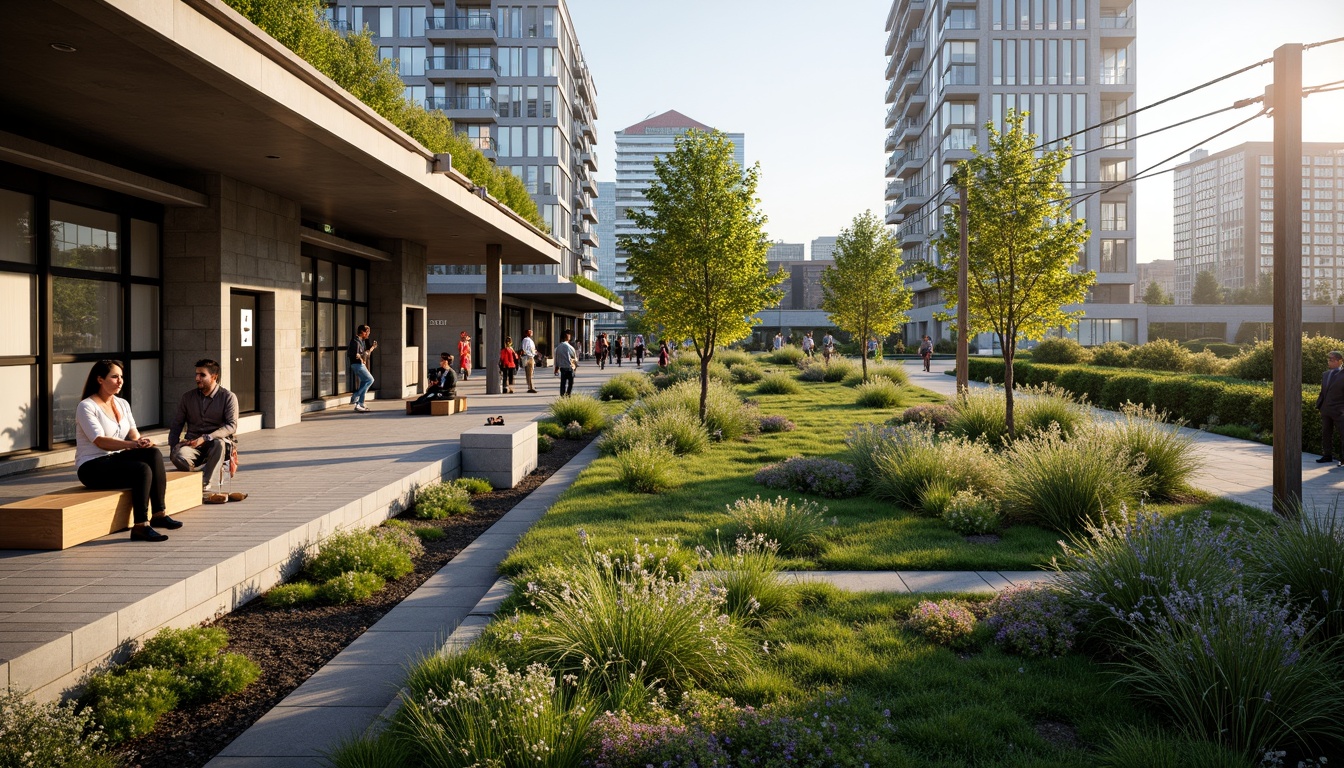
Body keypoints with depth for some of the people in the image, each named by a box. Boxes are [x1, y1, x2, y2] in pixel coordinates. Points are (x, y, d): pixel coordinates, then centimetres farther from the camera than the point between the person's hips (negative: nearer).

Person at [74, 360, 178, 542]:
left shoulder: (122, 404, 14)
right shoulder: (86, 407, -9)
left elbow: (133, 433, 4)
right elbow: (100, 442, -21)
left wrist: (141, 442, -20)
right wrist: (132, 444, -33)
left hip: (116, 459, 7)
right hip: (92, 467, -7)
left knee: (154, 454, -22)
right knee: (142, 470, -31)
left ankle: (159, 513, -21)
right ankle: (141, 526, -31)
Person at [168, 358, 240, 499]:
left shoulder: (228, 397, -1)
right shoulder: (188, 397, 12)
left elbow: (232, 426, -12)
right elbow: (176, 424, 16)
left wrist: (205, 438, -23)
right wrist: (172, 447, -1)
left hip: (218, 442, -2)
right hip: (192, 443, 3)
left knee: (219, 443, -40)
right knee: (179, 456, -33)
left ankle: (204, 485, -37)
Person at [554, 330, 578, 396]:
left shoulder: (558, 346, 1)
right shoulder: (569, 347, -15)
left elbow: (556, 357, 7)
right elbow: (574, 356, -3)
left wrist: (556, 367, 16)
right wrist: (576, 364, 17)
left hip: (561, 367, 5)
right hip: (569, 367, -5)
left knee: (563, 382, 11)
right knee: (570, 382, 4)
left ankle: (562, 396, 11)